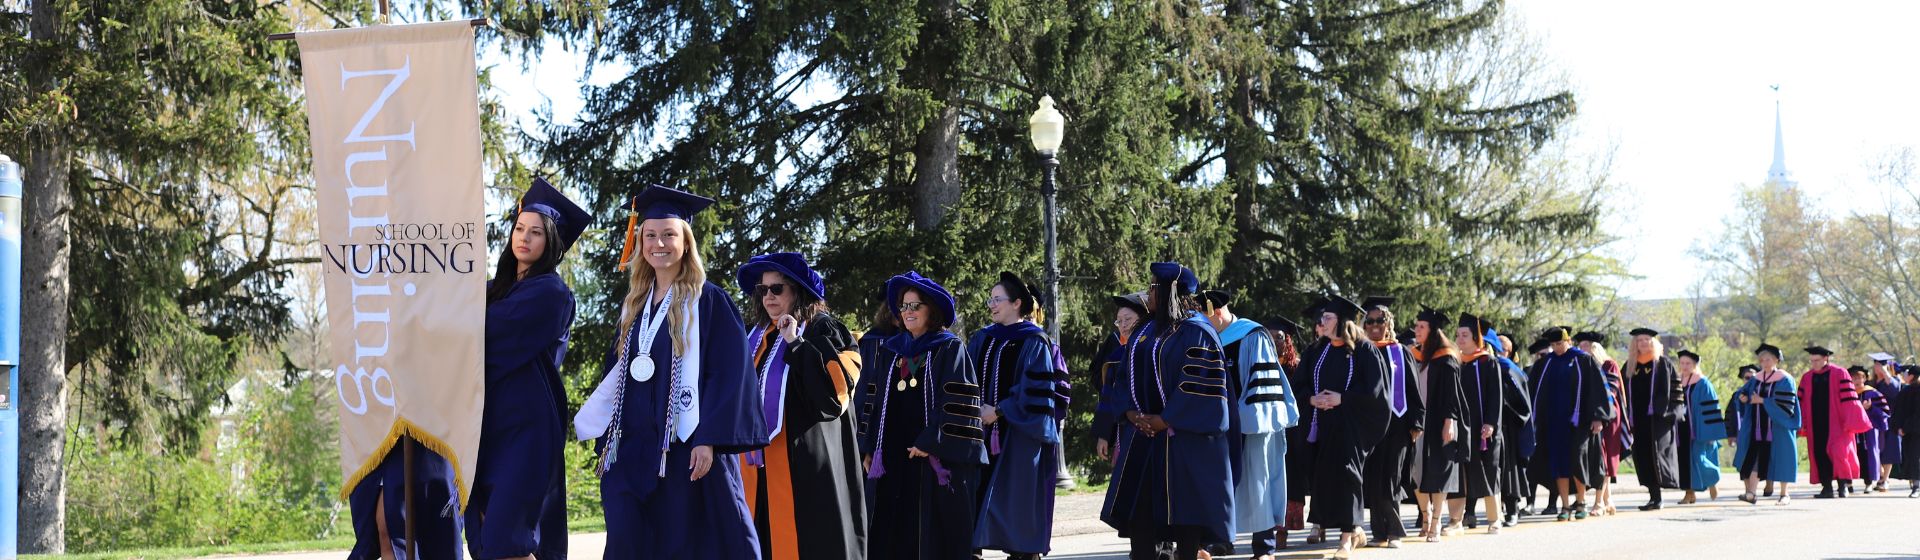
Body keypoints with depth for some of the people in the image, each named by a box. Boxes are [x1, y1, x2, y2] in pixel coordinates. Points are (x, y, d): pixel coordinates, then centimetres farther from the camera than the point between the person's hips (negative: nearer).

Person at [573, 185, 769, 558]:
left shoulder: (708, 301, -3)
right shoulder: (635, 304, 16)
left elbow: (728, 373, -10)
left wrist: (709, 440, -18)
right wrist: (605, 438, 13)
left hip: (685, 447, -6)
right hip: (634, 448, 6)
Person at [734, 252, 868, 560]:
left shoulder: (823, 330, -2)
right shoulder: (759, 336, 17)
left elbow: (836, 386, -16)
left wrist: (796, 344, -15)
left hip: (804, 463, -6)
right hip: (758, 463, 6)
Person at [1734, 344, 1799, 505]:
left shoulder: (1784, 380, -7)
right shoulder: (1756, 379, 9)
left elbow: (1784, 403, -16)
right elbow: (1742, 392, 13)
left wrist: (1762, 401, -18)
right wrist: (1742, 397, -10)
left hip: (1777, 428, -4)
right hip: (1758, 428, 4)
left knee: (1780, 458, 2)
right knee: (1755, 458, -4)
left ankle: (1785, 494, 13)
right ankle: (1751, 494, -9)